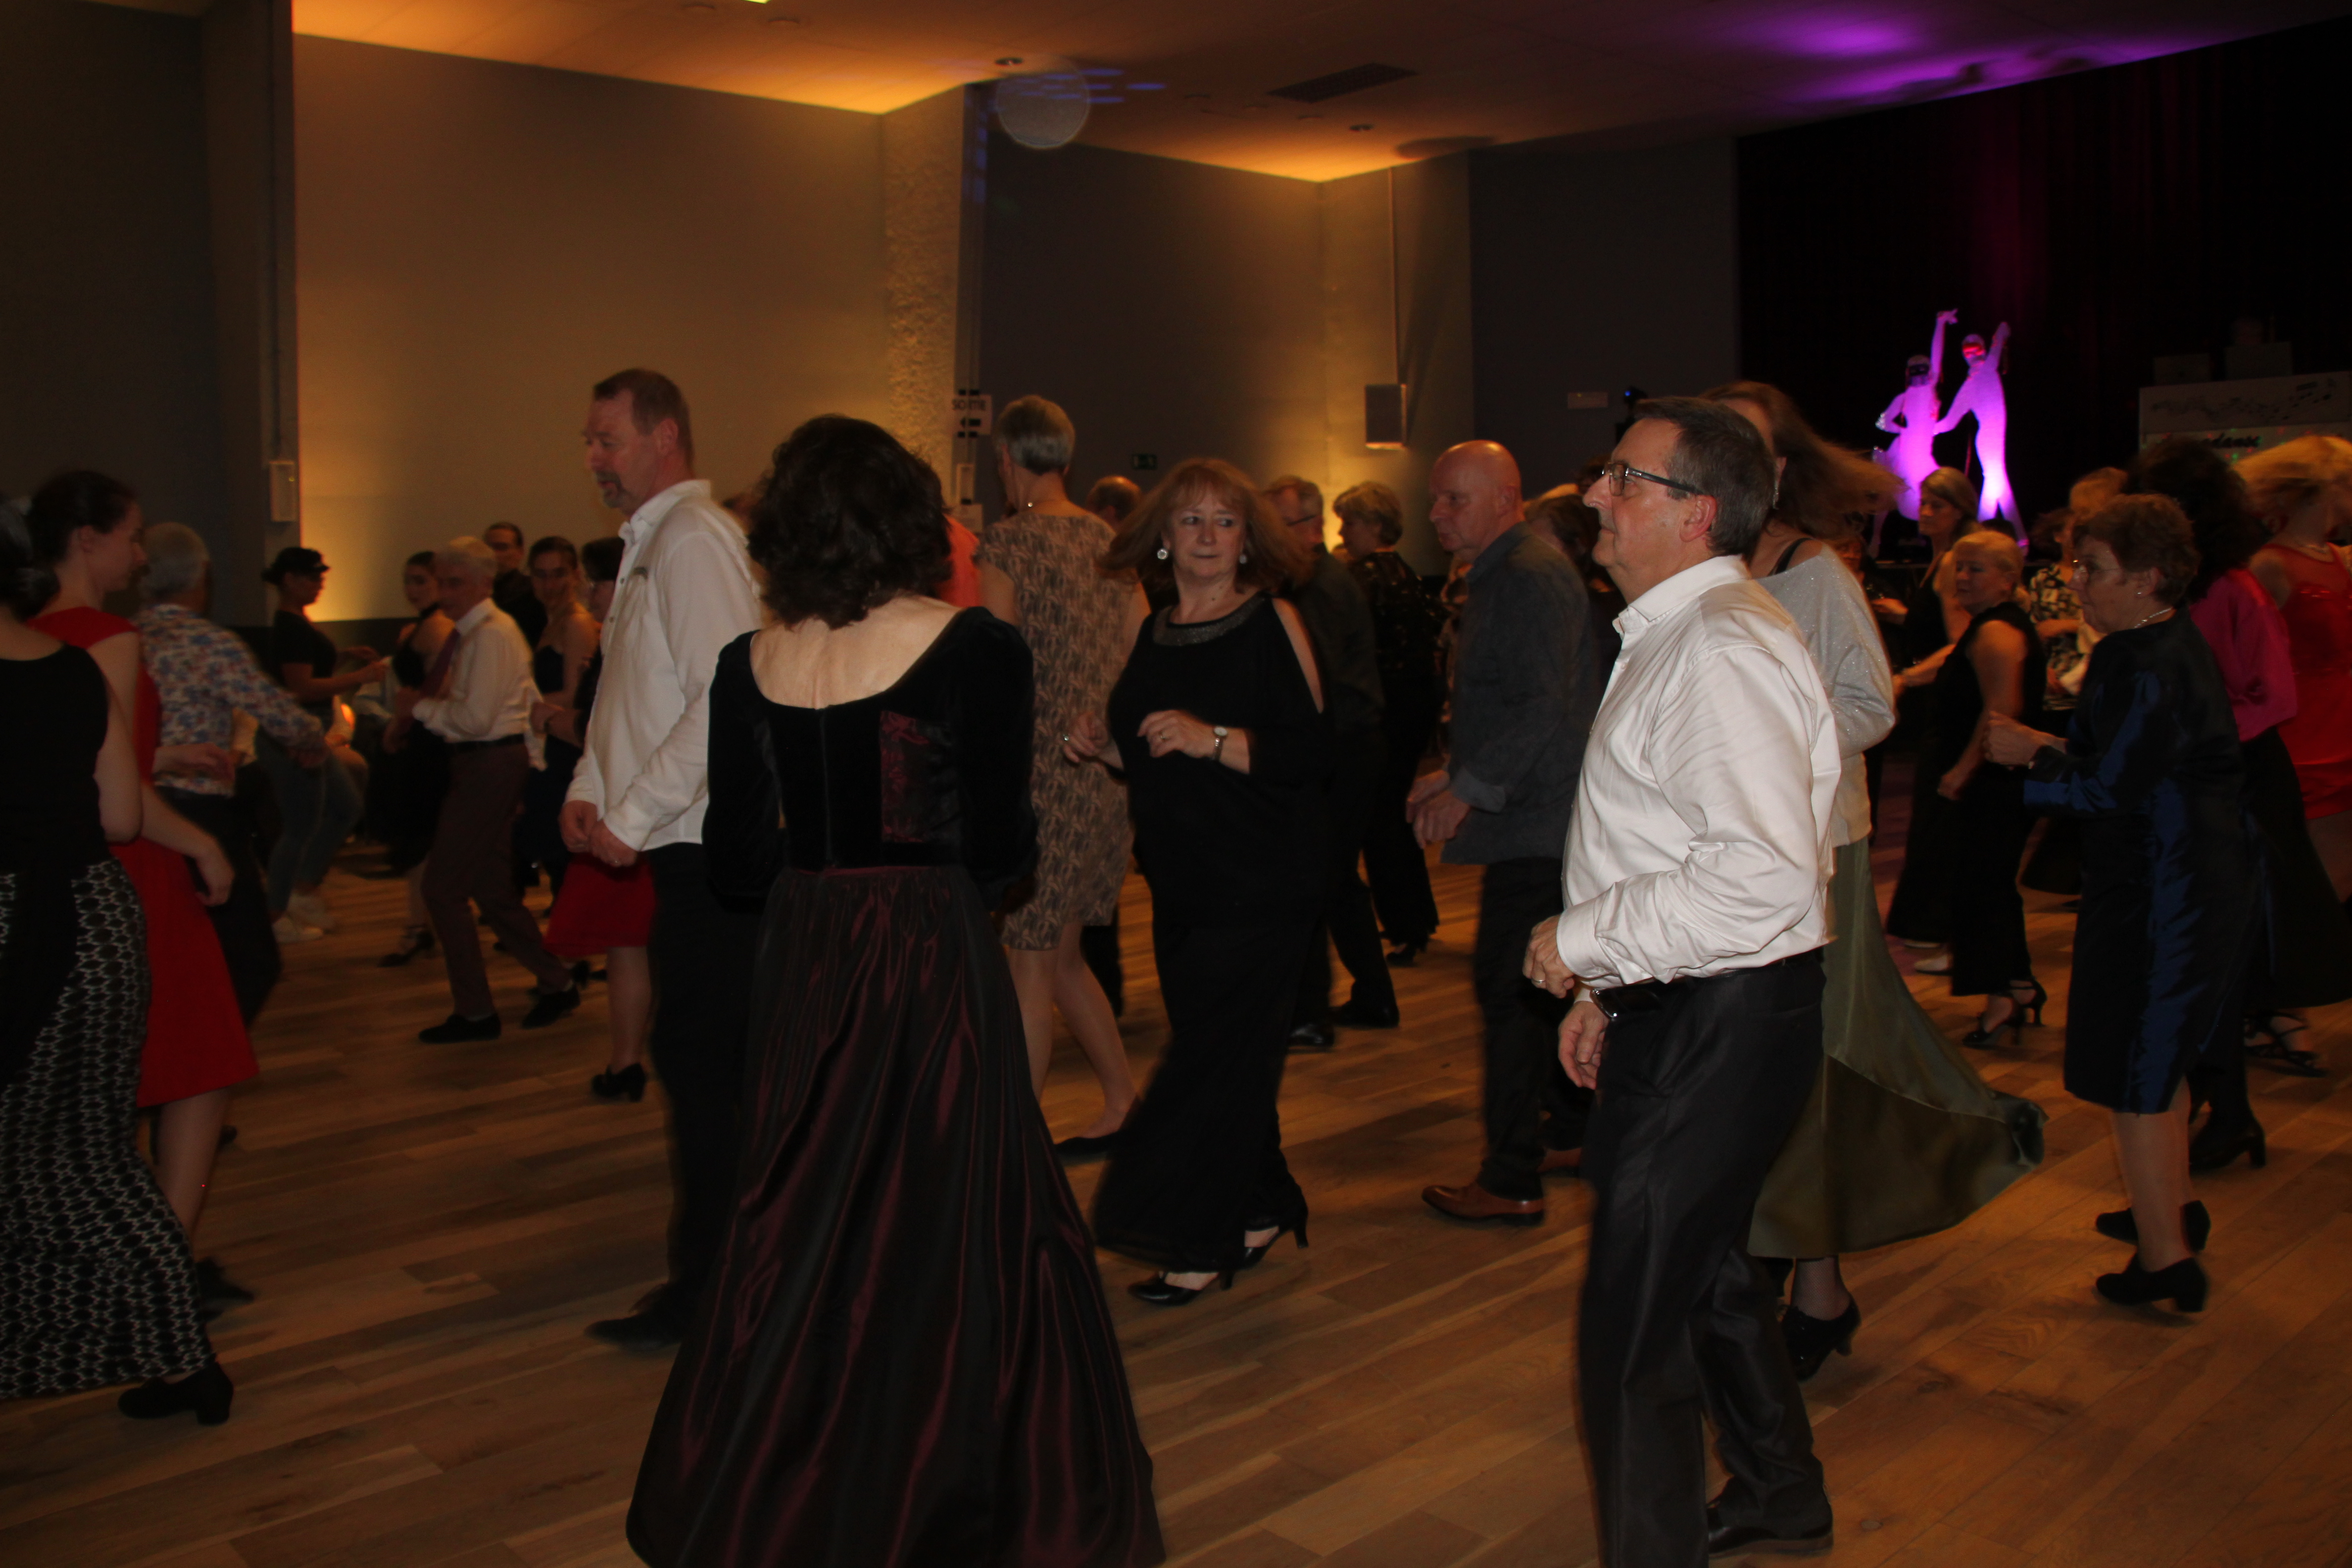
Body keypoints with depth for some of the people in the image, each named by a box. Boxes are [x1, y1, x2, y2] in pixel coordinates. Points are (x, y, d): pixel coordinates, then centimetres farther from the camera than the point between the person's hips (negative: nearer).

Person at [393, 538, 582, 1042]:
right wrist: (420, 706, 1)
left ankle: (474, 1013, 6)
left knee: (443, 888, -4)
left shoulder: (491, 634, -15)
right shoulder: (470, 631, 16)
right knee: (492, 891, 14)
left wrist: (419, 707, -8)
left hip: (489, 767, -10)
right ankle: (557, 983, 24)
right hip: (484, 764, 10)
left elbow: (476, 718, -21)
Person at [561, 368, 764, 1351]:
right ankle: (730, 1260, 26)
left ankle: (703, 1290, 8)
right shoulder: (649, 544, 17)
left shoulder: (694, 539, -13)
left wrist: (632, 816, -17)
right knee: (718, 1061, 15)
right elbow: (625, 693, 25)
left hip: (709, 850, -9)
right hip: (689, 843, 9)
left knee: (701, 1064, -3)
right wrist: (589, 788, 11)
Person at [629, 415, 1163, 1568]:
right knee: (939, 1229, 10)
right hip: (933, 967, -4)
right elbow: (998, 849, -11)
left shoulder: (750, 664, 0)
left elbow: (737, 859, 2)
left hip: (803, 968, 5)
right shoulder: (973, 650, -11)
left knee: (801, 1226, 19)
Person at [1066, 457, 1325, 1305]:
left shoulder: (1272, 622, -7)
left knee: (1216, 1053, -4)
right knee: (1226, 1053, 11)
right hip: (1181, 884, 6)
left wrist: (1214, 739, -25)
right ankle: (1261, 1210, 27)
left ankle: (1199, 1243, 7)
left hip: (1262, 885, -6)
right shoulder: (1154, 634, 11)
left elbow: (1312, 752, -14)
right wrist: (1105, 745, 2)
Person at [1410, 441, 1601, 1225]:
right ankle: (1572, 1132, 30)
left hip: (1535, 825, -11)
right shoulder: (1501, 578, 18)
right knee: (1534, 984, 17)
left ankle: (1511, 1182, -1)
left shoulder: (1532, 577, -15)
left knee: (1509, 990, -8)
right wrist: (1454, 773, 15)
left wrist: (1468, 789, -21)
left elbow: (1545, 709, -23)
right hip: (1530, 818, 11)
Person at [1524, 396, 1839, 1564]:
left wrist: (1584, 939, -21)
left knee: (1634, 1332, -2)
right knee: (1706, 1271, 27)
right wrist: (1607, 987, 17)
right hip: (1682, 1009, 11)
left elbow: (1762, 875, -31)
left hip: (1719, 1025, -11)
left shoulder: (1721, 648, -21)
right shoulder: (1678, 635, 13)